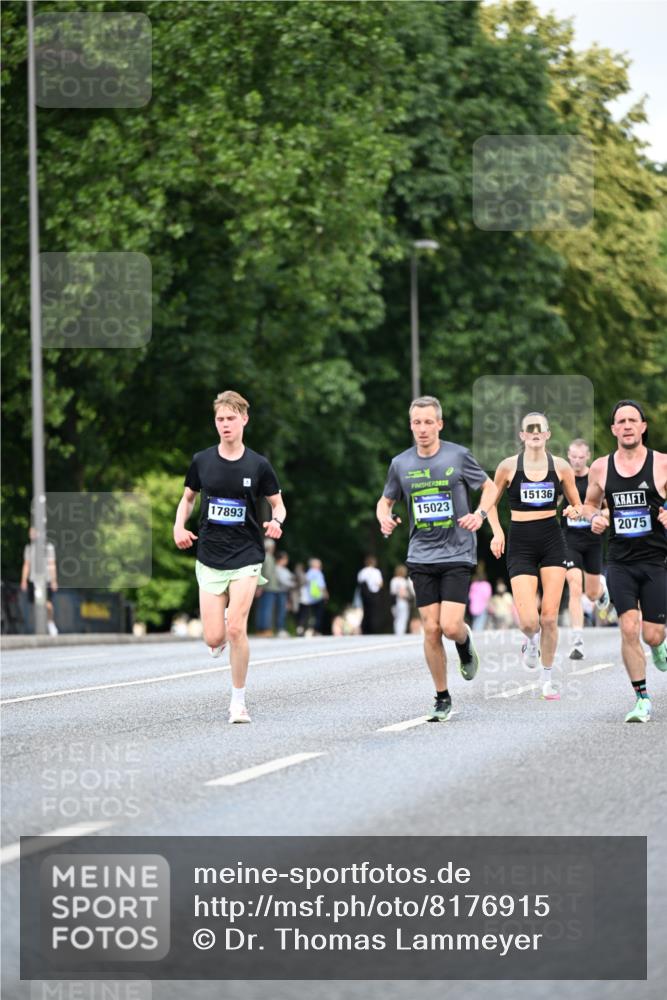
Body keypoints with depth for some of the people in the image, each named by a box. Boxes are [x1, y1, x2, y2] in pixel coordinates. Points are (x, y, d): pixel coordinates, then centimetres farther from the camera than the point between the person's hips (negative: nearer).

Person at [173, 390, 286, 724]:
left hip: (246, 557, -2)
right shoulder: (202, 461, 1)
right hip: (209, 558, 2)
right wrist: (179, 527, -3)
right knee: (214, 639, -4)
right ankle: (222, 628, 36)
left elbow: (277, 502, 7)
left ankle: (238, 701, 1)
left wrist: (277, 521, -16)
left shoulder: (258, 465, -3)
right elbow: (188, 497, 16)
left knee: (236, 629, -15)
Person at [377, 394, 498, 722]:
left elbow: (489, 488, 8)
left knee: (450, 626, -14)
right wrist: (384, 518, -4)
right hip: (421, 556, 3)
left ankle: (466, 645, 23)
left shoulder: (458, 456, -4)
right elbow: (386, 500, 18)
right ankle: (442, 697, 12)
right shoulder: (401, 464, 4)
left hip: (457, 553, -2)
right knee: (431, 629, -1)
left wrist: (479, 514, -11)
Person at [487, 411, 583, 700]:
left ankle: (547, 678, 15)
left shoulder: (560, 467, 3)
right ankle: (531, 641, 25)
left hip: (552, 541, 1)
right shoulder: (508, 466, 0)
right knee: (529, 621, -13)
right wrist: (497, 533, -3)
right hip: (520, 545, -1)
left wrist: (575, 511, -11)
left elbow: (577, 505, 13)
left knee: (549, 617, -3)